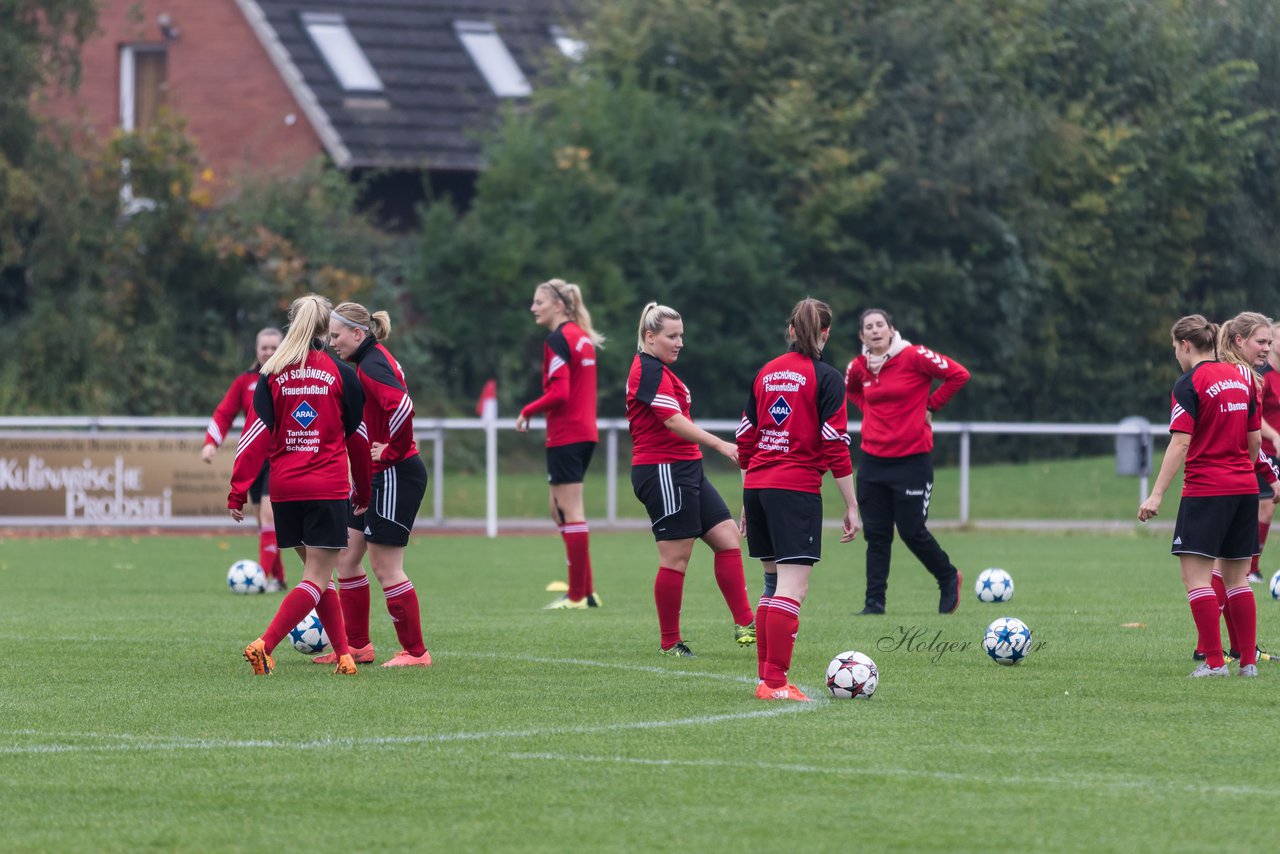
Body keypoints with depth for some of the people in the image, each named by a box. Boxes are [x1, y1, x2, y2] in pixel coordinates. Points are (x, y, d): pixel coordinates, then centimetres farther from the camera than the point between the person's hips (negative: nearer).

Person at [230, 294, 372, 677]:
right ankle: (264, 646, -19)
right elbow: (357, 436, 7)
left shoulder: (272, 376, 4)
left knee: (318, 573, 17)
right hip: (329, 488, -3)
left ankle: (343, 654, 16)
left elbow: (257, 435, -2)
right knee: (317, 579, -3)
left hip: (285, 490, 3)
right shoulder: (341, 374, 0)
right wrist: (363, 492, 18)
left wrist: (238, 491, -2)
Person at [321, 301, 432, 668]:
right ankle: (357, 645, 19)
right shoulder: (374, 358, 13)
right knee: (347, 558, 12)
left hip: (394, 475, -10)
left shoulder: (371, 366, -18)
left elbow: (402, 406, -34)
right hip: (377, 476, 10)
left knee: (386, 568, -5)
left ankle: (415, 652, 4)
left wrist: (391, 450, -21)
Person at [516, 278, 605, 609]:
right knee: (560, 510, 15)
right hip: (586, 431, 9)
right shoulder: (582, 337, 14)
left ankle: (578, 595, -3)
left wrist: (527, 411, -8)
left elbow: (558, 393, -21)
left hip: (565, 436, -9)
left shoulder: (558, 340, -14)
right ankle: (586, 589, 14)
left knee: (571, 513, -5)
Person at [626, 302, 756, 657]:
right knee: (676, 556, -5)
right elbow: (674, 421, -25)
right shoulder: (649, 371, -15)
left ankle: (744, 624, 1)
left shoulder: (658, 369, 18)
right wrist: (720, 445, -30)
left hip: (685, 469, 11)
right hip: (664, 471, -11)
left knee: (727, 535, 3)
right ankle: (669, 642, 3)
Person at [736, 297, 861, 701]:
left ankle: (765, 678, 15)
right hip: (797, 490, -7)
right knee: (793, 588, -9)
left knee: (775, 582, 16)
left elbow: (745, 440, 16)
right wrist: (851, 507, -4)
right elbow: (836, 447, -8)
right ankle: (776, 682, -17)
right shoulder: (826, 378, -5)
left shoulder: (765, 373, 13)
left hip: (757, 486, 7)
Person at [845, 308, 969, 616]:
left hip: (912, 460, -5)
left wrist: (930, 405, -6)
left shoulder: (914, 357, -10)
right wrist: (868, 409, 11)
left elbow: (958, 374, -8)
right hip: (873, 460, 5)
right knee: (876, 534, 3)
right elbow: (849, 389, 28)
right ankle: (875, 602, 8)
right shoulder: (859, 367, 5)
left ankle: (949, 578, 24)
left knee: (912, 531, -1)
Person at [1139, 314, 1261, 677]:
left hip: (1205, 490, -7)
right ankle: (1248, 661, 10)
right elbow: (1255, 439, 14)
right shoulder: (1242, 377, 10)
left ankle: (1214, 661, -12)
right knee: (1236, 577, 12)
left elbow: (1180, 444, -16)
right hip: (1245, 488, 7)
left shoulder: (1189, 385, -9)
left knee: (1195, 576, -5)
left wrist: (1156, 495, -18)